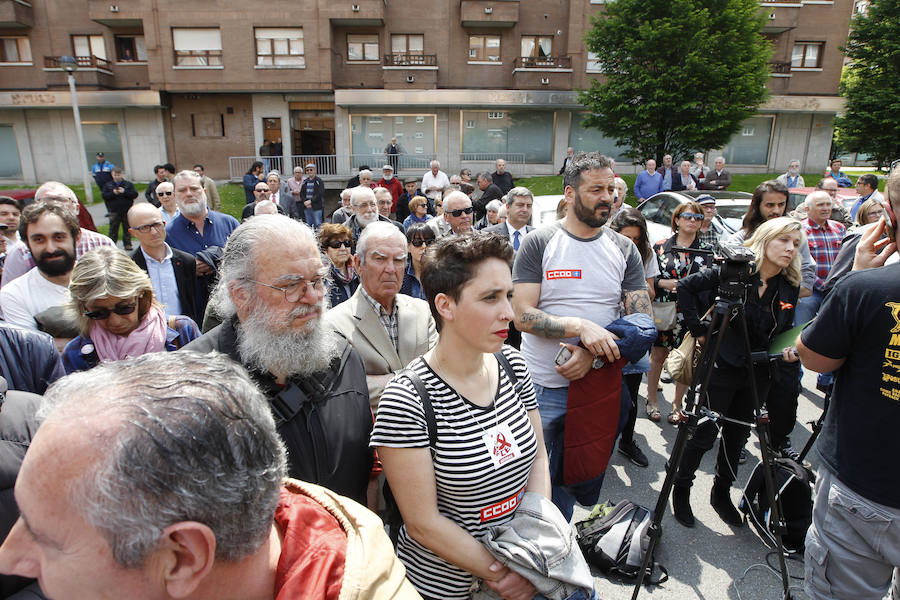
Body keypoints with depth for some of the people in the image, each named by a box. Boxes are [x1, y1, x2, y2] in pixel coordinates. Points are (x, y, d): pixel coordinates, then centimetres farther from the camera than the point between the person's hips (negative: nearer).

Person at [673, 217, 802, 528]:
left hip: (756, 374, 6)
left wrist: (789, 350, -8)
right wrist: (698, 329, -14)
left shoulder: (790, 288, 3)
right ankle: (681, 488, 23)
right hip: (720, 368, -5)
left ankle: (722, 493, 35)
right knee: (705, 433, 3)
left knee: (738, 436, 16)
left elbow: (783, 333, 13)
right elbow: (686, 287, -13)